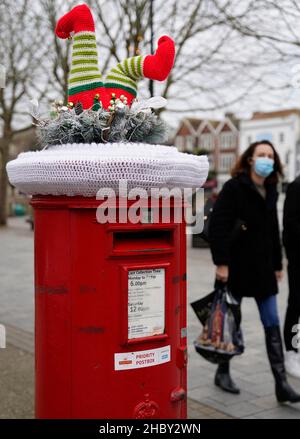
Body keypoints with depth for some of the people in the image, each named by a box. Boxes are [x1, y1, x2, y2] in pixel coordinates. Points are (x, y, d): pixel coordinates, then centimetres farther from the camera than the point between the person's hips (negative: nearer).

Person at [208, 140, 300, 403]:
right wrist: (221, 263, -21)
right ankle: (223, 373, 25)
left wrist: (277, 264, 17)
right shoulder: (234, 187, -9)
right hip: (236, 266, -6)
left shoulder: (271, 191, 11)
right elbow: (217, 225, -16)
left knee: (272, 324, 3)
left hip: (263, 267, 6)